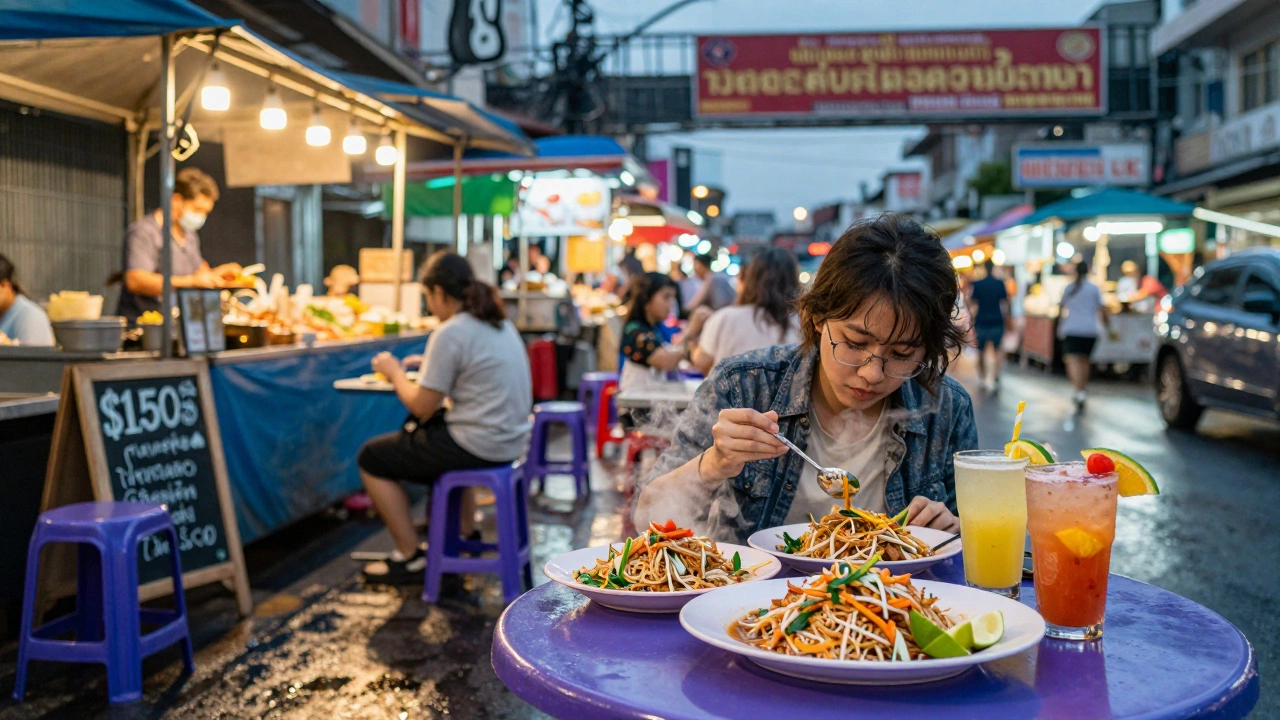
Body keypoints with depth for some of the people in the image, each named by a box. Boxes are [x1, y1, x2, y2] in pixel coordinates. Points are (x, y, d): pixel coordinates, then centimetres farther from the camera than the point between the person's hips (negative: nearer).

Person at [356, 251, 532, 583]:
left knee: (372, 457, 6)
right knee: (415, 433, 37)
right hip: (510, 440, 10)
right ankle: (465, 532, 37)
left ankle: (409, 558, 10)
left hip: (478, 446, -10)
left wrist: (395, 373, 2)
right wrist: (430, 364, 19)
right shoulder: (500, 323, 9)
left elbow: (421, 407, -14)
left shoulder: (450, 333, -18)